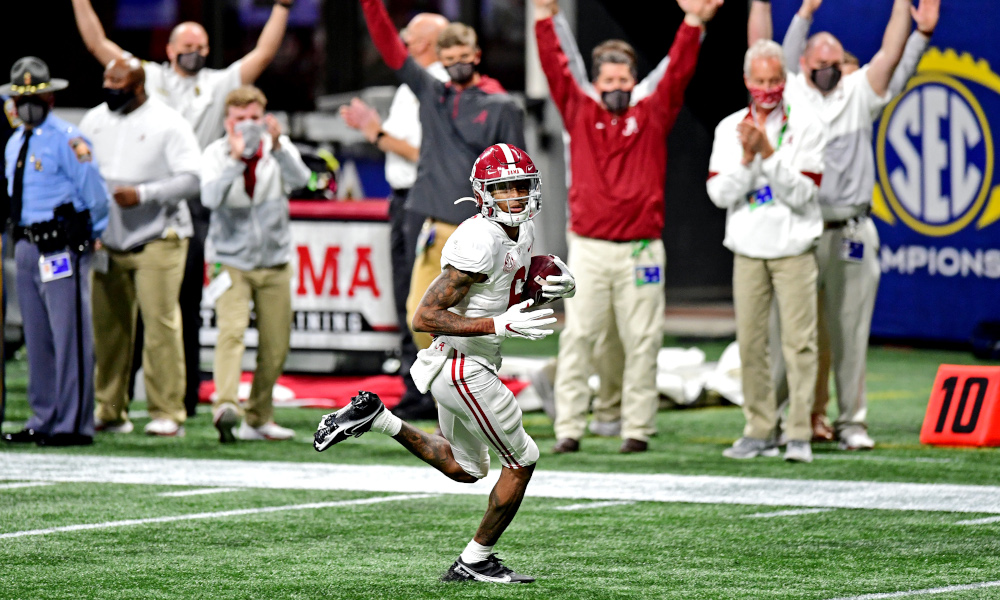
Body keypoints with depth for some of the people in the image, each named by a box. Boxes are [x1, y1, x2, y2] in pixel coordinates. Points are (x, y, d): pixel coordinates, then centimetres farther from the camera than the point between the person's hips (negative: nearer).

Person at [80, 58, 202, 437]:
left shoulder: (168, 123, -3)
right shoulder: (94, 120, 14)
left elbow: (192, 178, -9)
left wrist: (143, 194, -19)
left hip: (157, 240, -5)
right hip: (107, 243, 5)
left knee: (161, 323, -10)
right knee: (107, 327, 3)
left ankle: (167, 413, -7)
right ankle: (109, 412, 10)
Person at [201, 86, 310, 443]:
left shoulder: (279, 149, 0)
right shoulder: (216, 154, -5)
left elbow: (299, 179, -21)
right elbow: (211, 197, -23)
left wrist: (277, 148, -37)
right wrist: (236, 159, -34)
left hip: (274, 262, 3)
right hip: (231, 261, -3)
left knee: (275, 346, 6)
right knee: (231, 331, -23)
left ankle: (259, 419, 20)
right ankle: (225, 406, -38)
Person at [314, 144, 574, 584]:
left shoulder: (523, 231, 4)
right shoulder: (479, 242, -25)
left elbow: (512, 290, 24)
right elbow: (425, 318, -26)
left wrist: (556, 287, 1)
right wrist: (502, 325, -29)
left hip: (474, 364, 10)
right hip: (462, 369, -10)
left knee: (464, 468, 24)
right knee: (521, 461, 3)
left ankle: (375, 417, 21)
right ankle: (475, 561, 17)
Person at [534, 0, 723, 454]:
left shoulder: (651, 117, 10)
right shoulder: (580, 114, 10)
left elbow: (677, 73, 2)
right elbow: (555, 70, 5)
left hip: (641, 248, 0)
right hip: (588, 247, 0)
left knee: (641, 341, 1)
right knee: (577, 337, -3)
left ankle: (637, 429, 5)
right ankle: (568, 428, -2)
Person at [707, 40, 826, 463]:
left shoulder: (805, 126, 0)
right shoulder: (729, 129, 9)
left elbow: (803, 194, -8)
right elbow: (720, 194, 1)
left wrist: (768, 152, -16)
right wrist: (748, 157, -13)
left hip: (793, 249, -3)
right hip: (748, 250, 3)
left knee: (799, 341, -8)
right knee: (750, 343, 2)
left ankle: (799, 434, -7)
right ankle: (759, 432, 10)